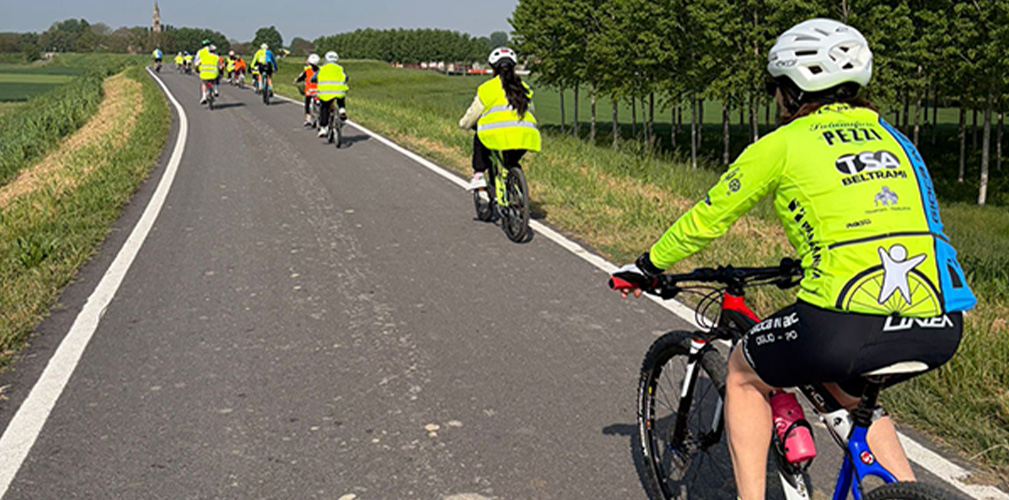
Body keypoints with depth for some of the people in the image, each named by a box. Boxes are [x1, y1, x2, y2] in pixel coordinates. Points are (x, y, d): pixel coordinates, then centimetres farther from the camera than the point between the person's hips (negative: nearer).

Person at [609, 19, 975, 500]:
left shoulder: (782, 144, 5)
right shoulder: (891, 138, 21)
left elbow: (706, 219, 14)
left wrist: (647, 266, 30)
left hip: (847, 325, -6)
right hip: (940, 328, 6)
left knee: (744, 373, 22)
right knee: (846, 387, 36)